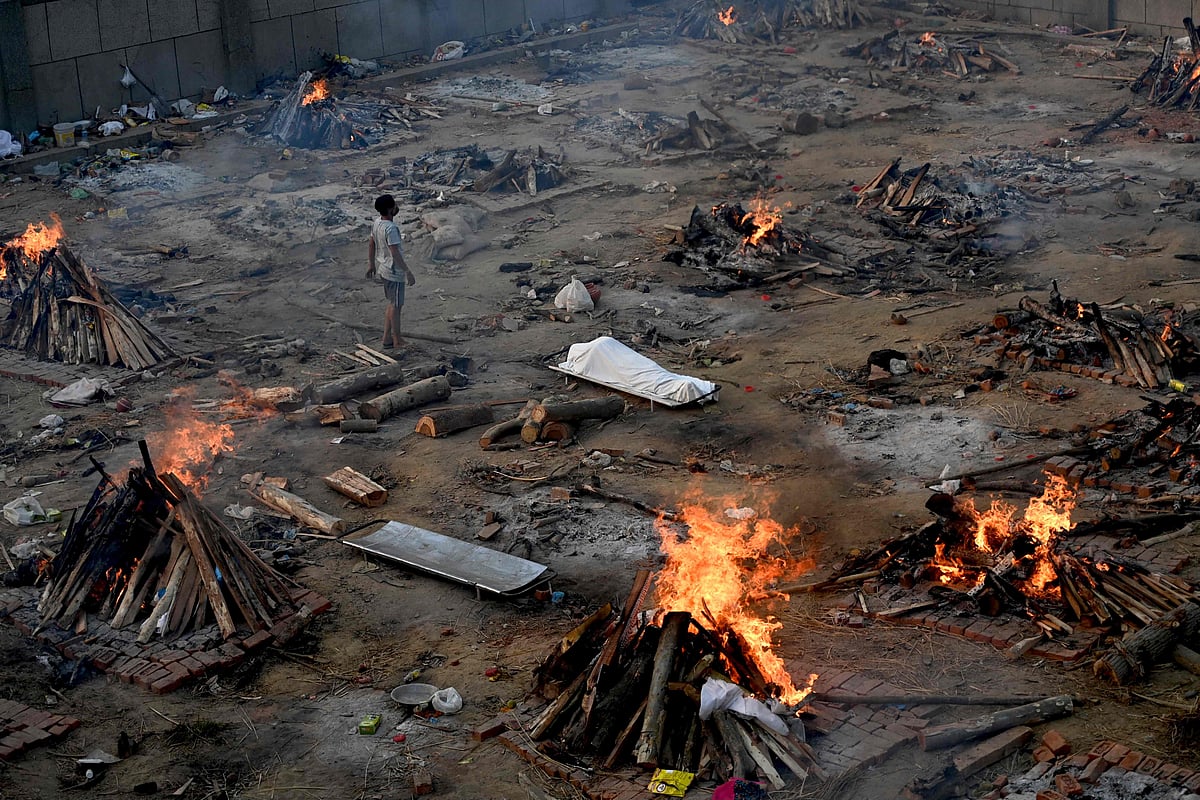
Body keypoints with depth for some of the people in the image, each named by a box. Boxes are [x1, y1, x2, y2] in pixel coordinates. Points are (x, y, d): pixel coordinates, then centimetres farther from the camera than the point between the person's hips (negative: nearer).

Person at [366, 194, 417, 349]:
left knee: (392, 303, 20)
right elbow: (395, 254, -27)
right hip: (394, 272, -9)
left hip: (383, 269, 9)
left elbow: (371, 245, 12)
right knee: (396, 306, 4)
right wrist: (408, 273, -21)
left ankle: (387, 337, 26)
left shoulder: (377, 223, 1)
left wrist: (371, 264, 25)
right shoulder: (391, 228, -27)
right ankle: (397, 341, 14)